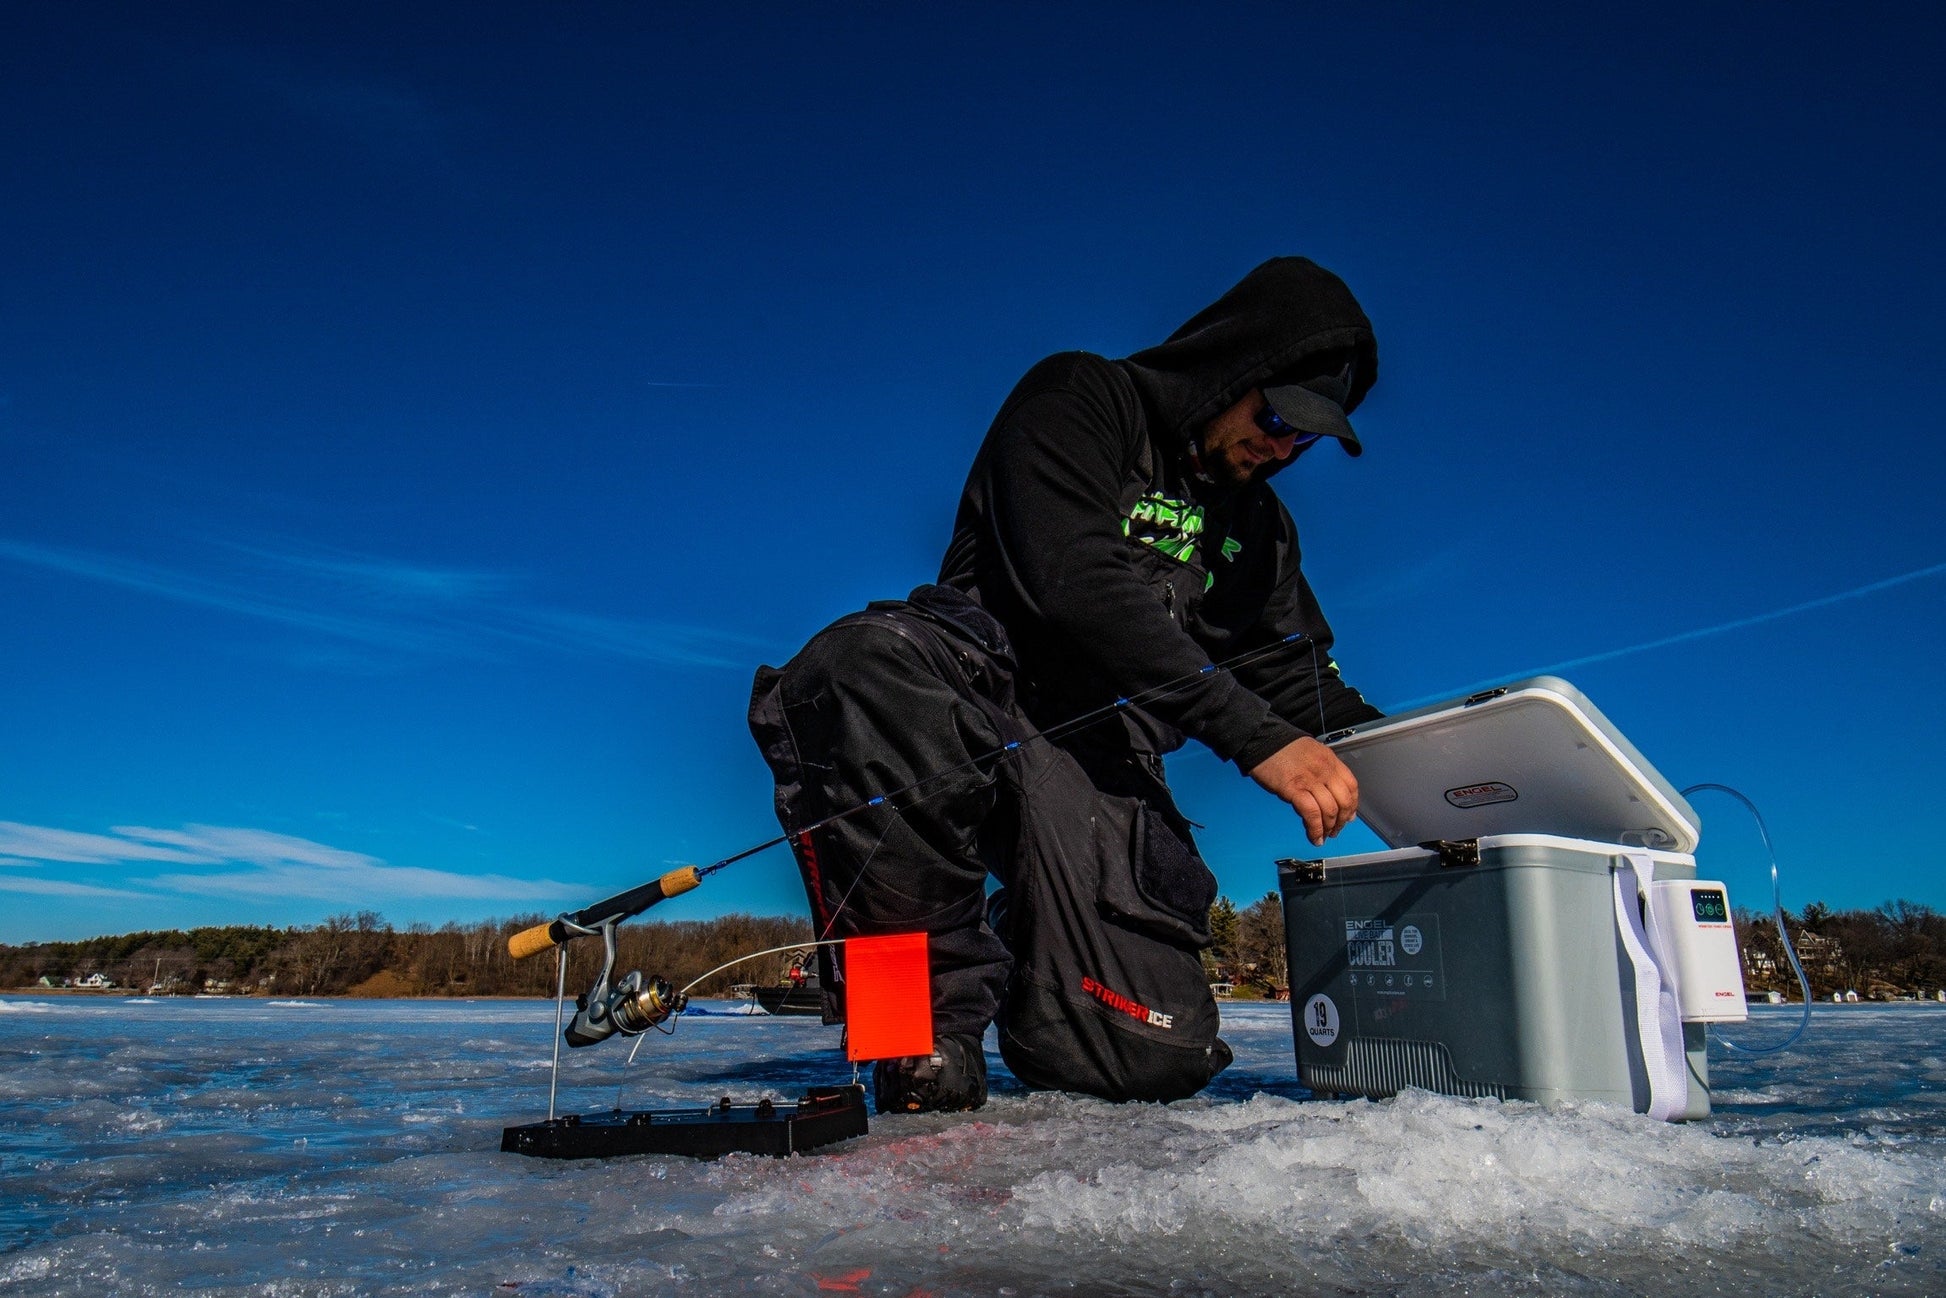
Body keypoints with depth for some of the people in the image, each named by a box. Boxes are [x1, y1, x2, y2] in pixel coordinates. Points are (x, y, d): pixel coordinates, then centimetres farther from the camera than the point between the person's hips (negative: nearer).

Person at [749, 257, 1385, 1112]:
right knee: (867, 661, -42)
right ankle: (935, 1005, -22)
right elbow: (1077, 584, -18)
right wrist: (1255, 737, -21)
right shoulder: (1080, 400, -1)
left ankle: (1012, 959, 22)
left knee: (1157, 1059, -14)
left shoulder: (1257, 525, 22)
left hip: (1100, 767, 5)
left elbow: (1303, 681, 20)